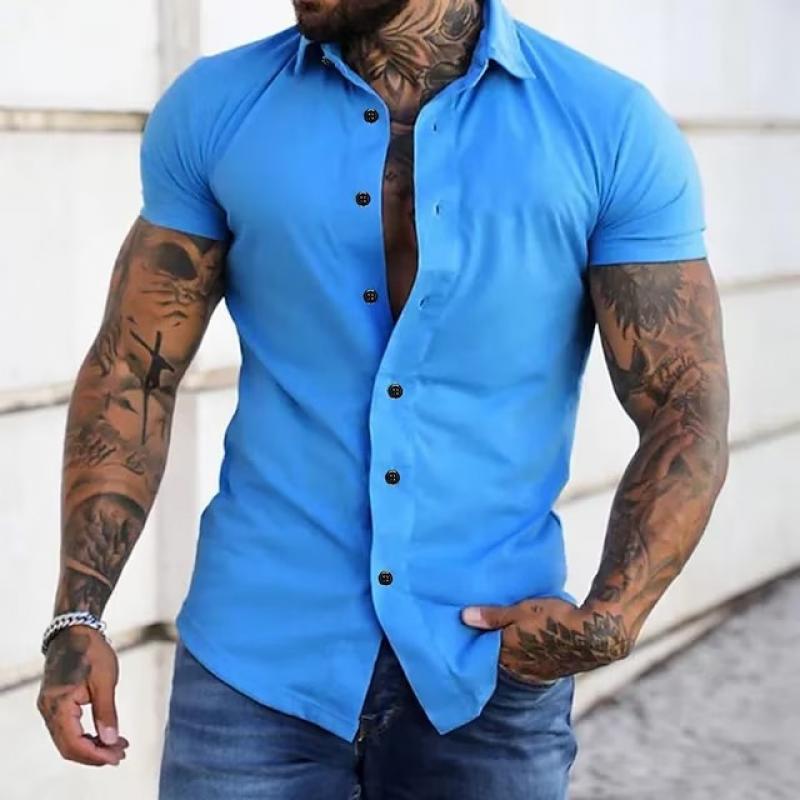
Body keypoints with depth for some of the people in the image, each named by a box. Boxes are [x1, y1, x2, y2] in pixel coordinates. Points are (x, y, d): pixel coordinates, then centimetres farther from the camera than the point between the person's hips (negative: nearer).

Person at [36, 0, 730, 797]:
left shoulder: (611, 128, -6)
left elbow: (686, 413, -3)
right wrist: (77, 615, -4)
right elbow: (131, 375, 3)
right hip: (256, 658, 1)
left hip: (492, 667, 0)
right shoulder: (213, 107, -1)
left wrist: (611, 621, -16)